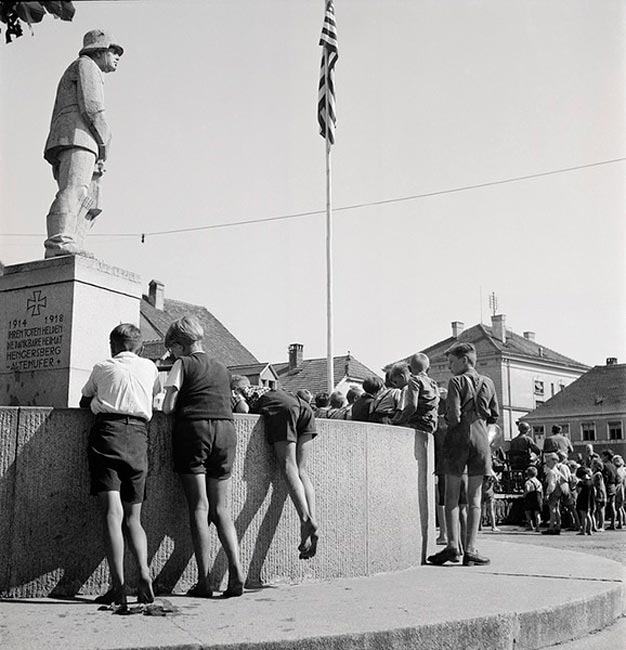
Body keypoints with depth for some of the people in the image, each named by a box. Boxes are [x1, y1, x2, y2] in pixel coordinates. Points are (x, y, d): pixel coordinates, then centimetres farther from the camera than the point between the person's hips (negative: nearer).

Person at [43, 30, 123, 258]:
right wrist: (105, 143, -6)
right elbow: (90, 105, -5)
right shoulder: (86, 65, 14)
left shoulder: (72, 76, 41)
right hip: (77, 136, -9)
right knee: (74, 190, -27)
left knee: (87, 204, -6)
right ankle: (60, 246, -43)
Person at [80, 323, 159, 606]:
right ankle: (144, 572, -14)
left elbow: (84, 402, 28)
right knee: (133, 516, 8)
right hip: (138, 436, 2)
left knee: (113, 512, -11)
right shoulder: (150, 368, 19)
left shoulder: (102, 367, 15)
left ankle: (118, 585, -21)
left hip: (107, 431, -2)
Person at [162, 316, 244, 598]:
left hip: (193, 428, -5)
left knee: (199, 506, -3)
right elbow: (226, 403, 16)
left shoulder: (183, 364, 4)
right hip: (226, 430, 5)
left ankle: (204, 580, -4)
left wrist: (171, 407, 19)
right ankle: (236, 570, -4)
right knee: (221, 508, 10)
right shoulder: (222, 369, 20)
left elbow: (168, 407, -3)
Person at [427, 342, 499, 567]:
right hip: (480, 438, 4)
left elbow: (454, 416, -14)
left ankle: (453, 546, -6)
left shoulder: (456, 382, -5)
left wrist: (447, 421, 7)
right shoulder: (488, 383, 10)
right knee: (474, 497, 5)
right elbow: (495, 416, 12)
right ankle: (470, 549, 2)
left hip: (458, 437, -4)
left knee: (452, 495, 2)